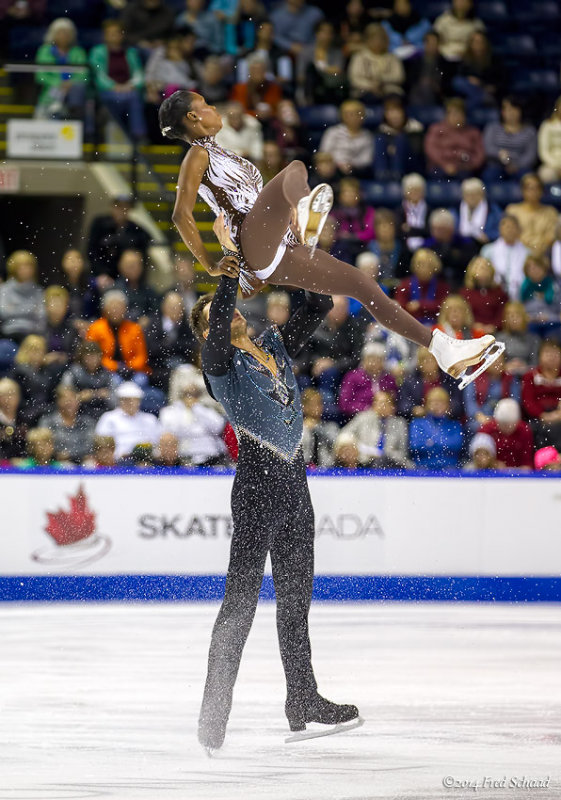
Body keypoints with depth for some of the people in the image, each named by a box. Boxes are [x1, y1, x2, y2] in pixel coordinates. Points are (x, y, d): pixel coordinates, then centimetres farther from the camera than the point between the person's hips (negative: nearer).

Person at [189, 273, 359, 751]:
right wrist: (230, 275, -27)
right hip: (257, 484, -7)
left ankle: (304, 700, 25)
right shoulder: (221, 362, -3)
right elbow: (218, 332, -24)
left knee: (296, 596, 15)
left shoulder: (276, 346, 15)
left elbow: (317, 308, 17)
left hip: (294, 486, 7)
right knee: (241, 599, -10)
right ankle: (214, 711, -10)